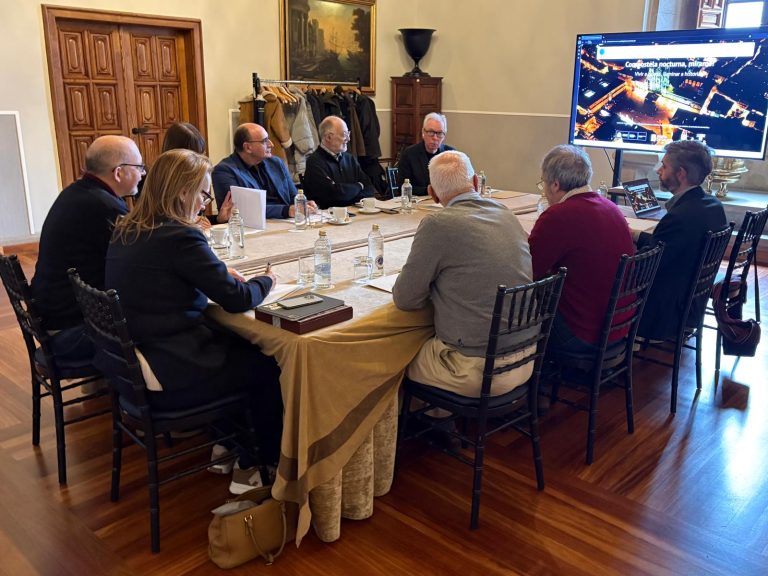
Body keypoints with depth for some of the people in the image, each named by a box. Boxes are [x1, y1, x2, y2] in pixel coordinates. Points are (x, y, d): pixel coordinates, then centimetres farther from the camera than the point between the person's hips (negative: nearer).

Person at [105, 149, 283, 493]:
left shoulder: (124, 232, 5)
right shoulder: (180, 237, -22)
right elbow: (236, 299, -19)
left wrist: (218, 274, 7)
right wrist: (266, 281, 2)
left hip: (132, 360, 9)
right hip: (168, 379, -9)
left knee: (245, 345, 21)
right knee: (269, 364, 10)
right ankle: (268, 463, 27)